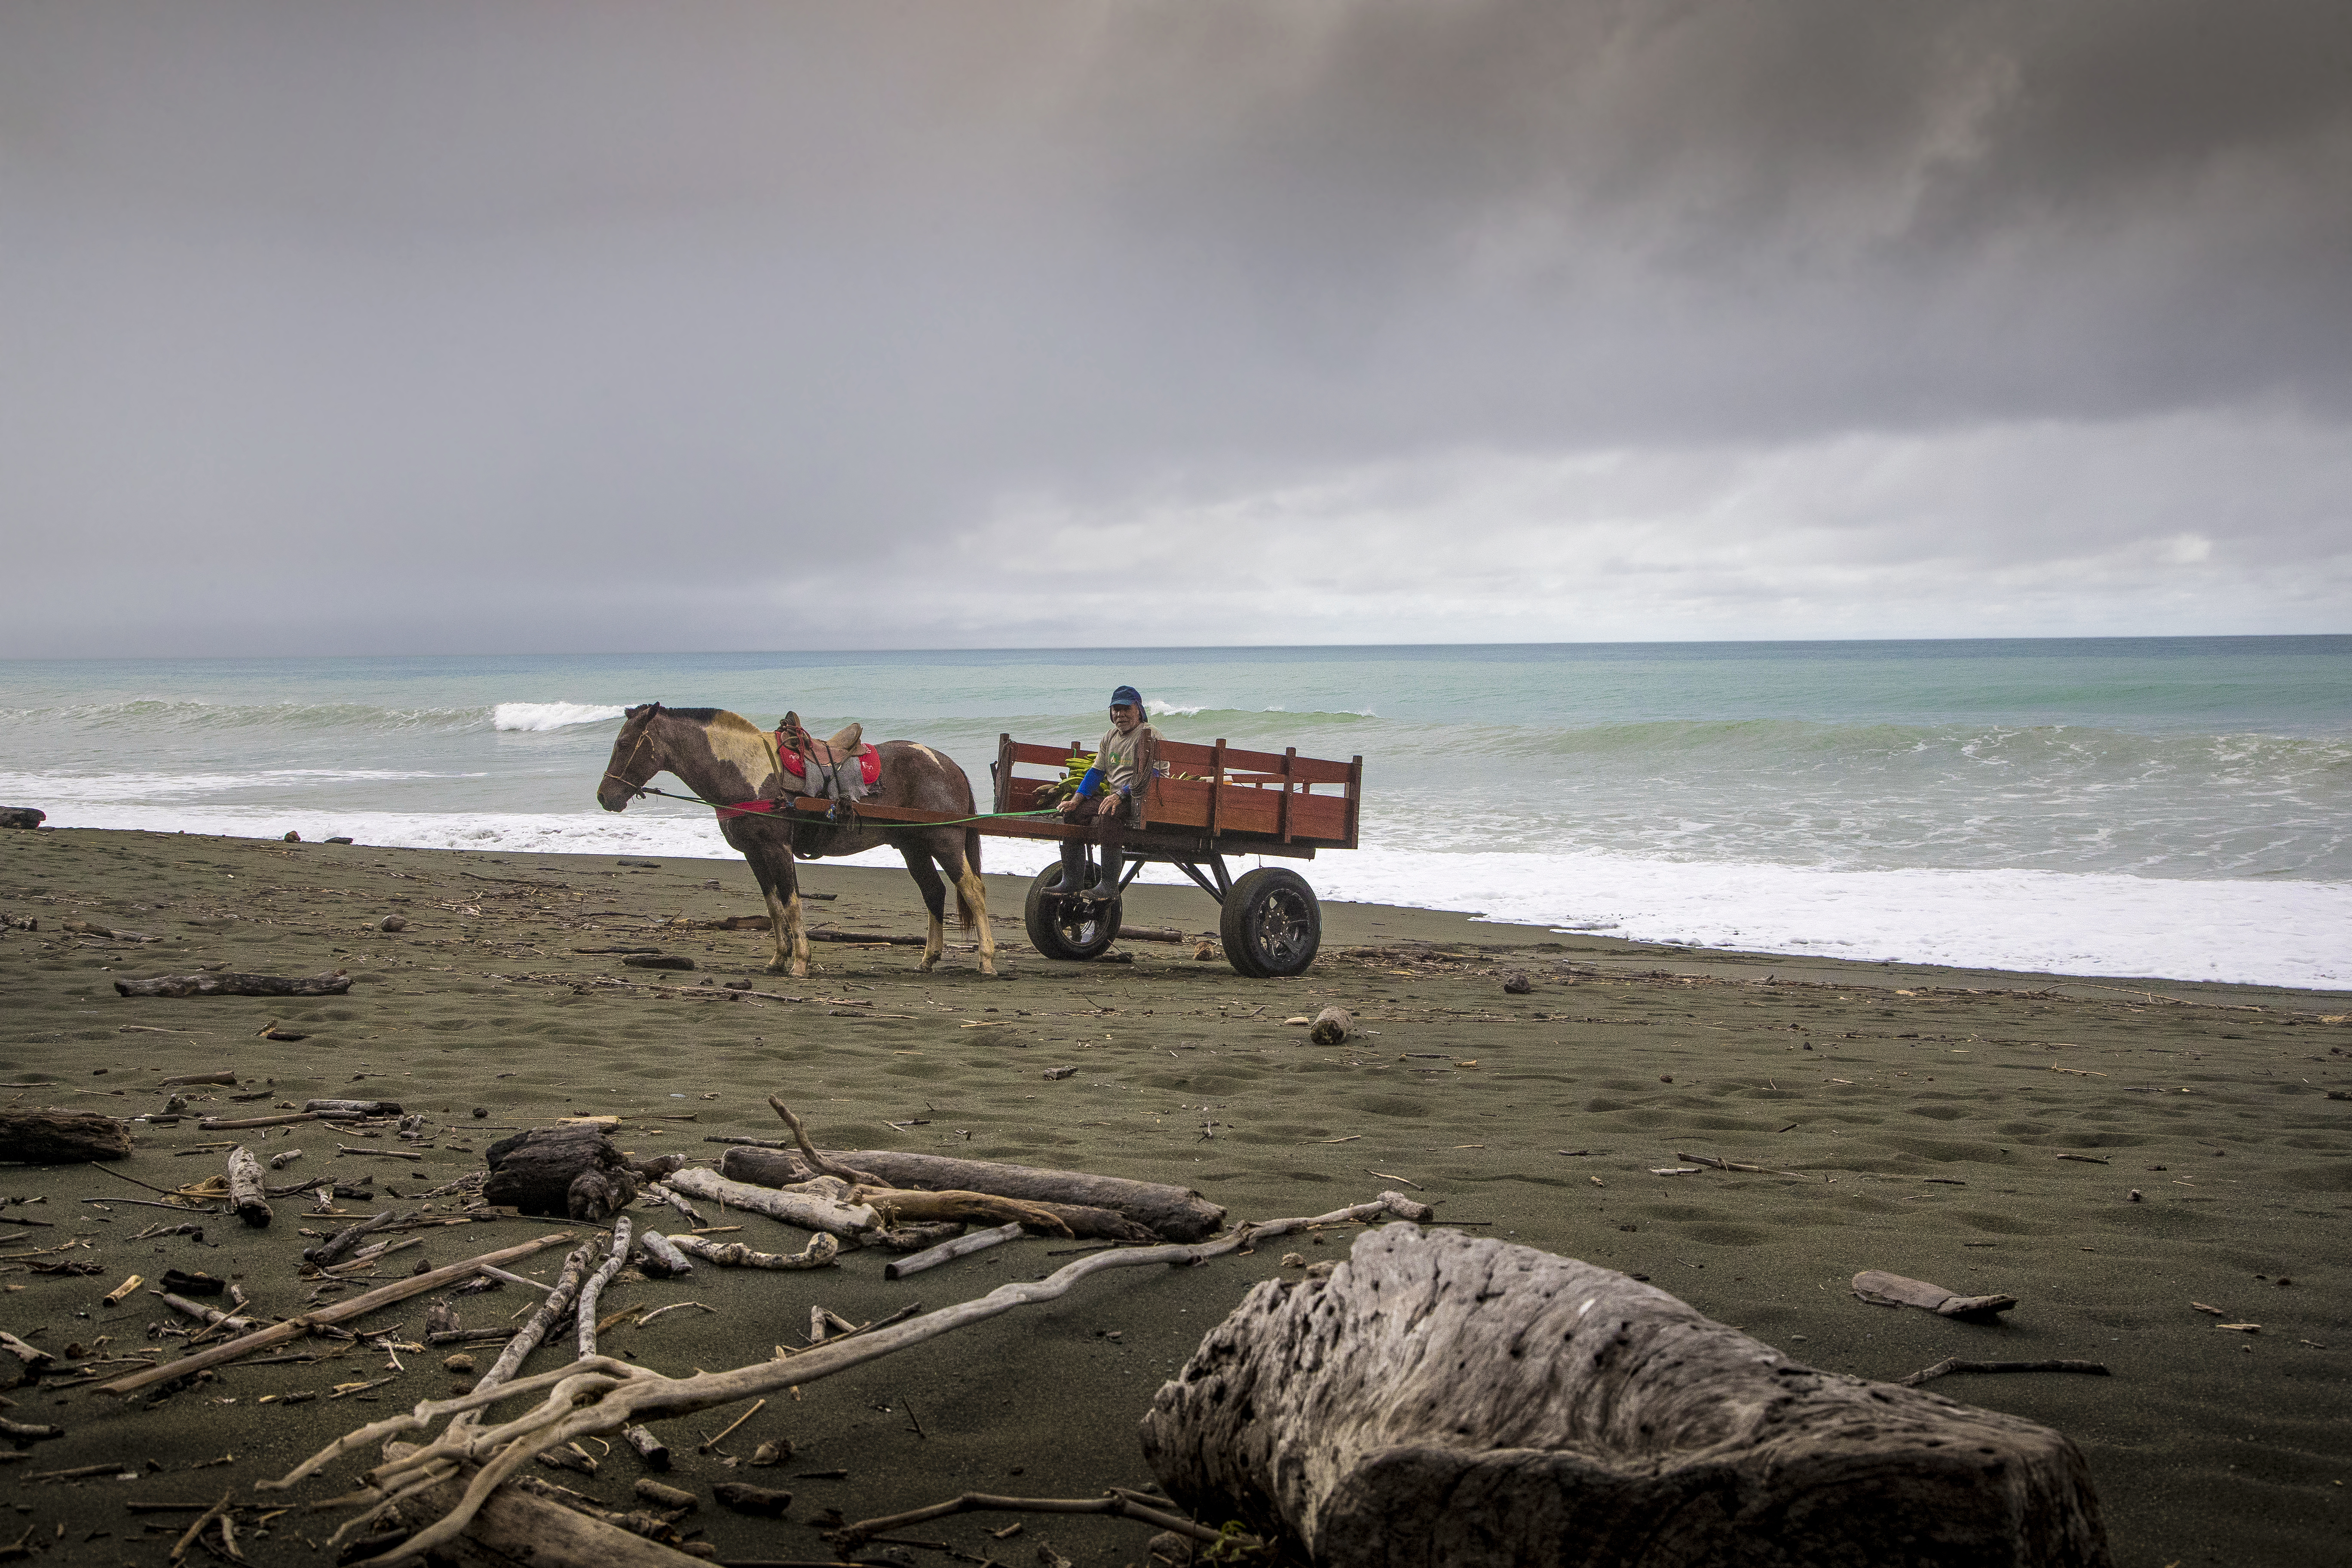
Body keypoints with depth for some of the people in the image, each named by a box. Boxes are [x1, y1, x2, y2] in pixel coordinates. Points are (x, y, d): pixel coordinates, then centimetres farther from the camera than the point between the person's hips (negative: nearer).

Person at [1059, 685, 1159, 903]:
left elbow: (1152, 775, -17)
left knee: (1108, 815, -36)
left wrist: (1121, 795, -28)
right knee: (1071, 812, -8)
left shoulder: (1149, 736, -6)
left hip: (1139, 799, -8)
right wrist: (1076, 800, 2)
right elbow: (1096, 772, 18)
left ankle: (1110, 885, -35)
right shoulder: (1110, 737, 19)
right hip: (1114, 797, 8)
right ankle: (1071, 881, -7)